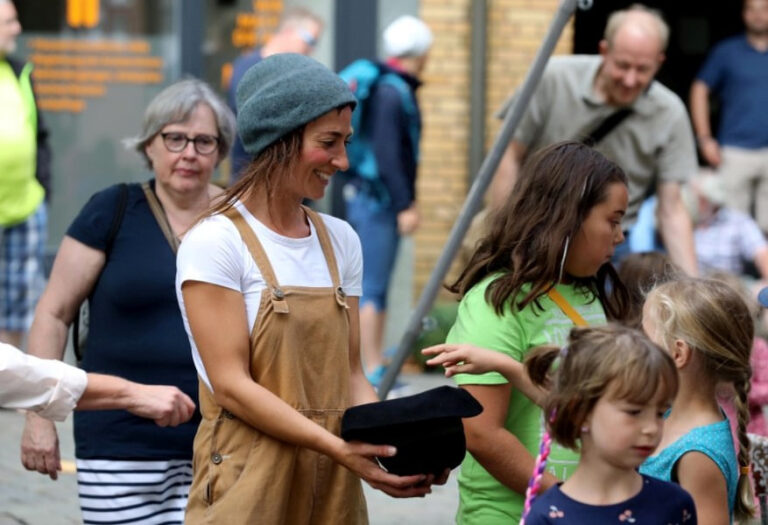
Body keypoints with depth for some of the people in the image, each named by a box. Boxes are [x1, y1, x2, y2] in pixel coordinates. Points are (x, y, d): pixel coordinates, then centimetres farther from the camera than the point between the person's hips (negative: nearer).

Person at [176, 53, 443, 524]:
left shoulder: (340, 241, 10)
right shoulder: (215, 243, -8)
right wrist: (336, 447, -23)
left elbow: (350, 376, 11)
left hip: (333, 487, 5)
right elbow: (231, 385, -14)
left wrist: (398, 443, -8)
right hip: (250, 487, -5)